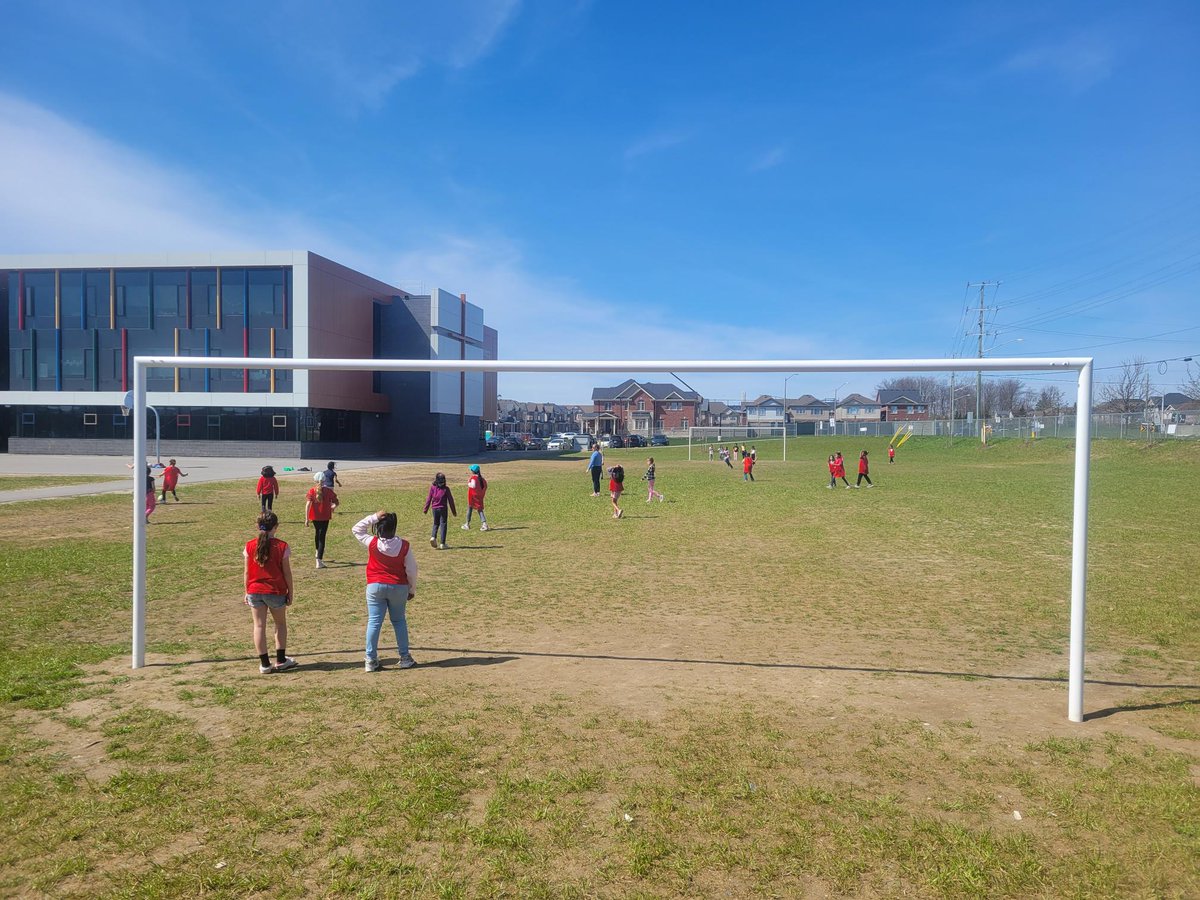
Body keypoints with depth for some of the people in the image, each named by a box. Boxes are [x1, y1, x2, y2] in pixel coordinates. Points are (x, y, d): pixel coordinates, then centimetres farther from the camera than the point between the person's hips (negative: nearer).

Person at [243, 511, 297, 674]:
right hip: (276, 592, -1)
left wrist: (247, 592, 11)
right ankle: (280, 660, 20)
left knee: (259, 626, 7)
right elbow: (287, 572, -6)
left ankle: (265, 664, 8)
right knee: (280, 623, 17)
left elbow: (247, 572, 0)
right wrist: (290, 592, 4)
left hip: (255, 592, 2)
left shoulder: (250, 546, -4)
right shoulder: (281, 546, -10)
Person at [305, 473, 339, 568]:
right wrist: (332, 507, 20)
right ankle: (319, 561, -11)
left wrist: (306, 518, -14)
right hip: (325, 517, -2)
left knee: (317, 532, 28)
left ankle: (318, 552, 49)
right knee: (322, 537, -2)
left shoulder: (311, 491, -5)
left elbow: (308, 504, -13)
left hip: (314, 517, 2)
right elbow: (336, 503, -3)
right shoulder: (328, 491, -7)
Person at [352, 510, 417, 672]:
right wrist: (412, 590, 10)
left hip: (375, 586, -1)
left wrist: (374, 517, -1)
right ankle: (405, 658, 16)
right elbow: (411, 569, -2)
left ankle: (371, 661, 3)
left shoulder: (372, 543, -11)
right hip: (399, 587, 1)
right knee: (399, 621, 14)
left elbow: (356, 529, 5)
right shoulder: (403, 545, -7)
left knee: (374, 622, 4)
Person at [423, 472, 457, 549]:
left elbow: (429, 499, 1)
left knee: (436, 523, 20)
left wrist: (425, 509, 11)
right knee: (443, 524, 3)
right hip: (443, 508, -2)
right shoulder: (446, 489, -7)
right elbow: (450, 500, -3)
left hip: (435, 508, 2)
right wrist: (454, 511, 6)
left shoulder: (432, 488, -3)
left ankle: (433, 537, -5)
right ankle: (442, 543, -1)